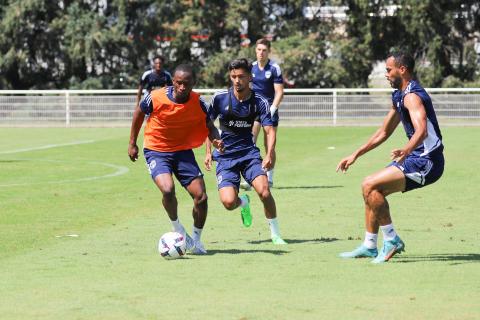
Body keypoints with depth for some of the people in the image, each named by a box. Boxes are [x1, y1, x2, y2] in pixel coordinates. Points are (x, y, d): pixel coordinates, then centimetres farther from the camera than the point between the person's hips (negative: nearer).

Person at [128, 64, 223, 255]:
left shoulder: (198, 103, -12)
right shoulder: (155, 98, -19)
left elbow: (209, 126, 1)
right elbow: (139, 112, 1)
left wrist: (216, 140, -23)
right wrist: (132, 143, 8)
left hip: (183, 151, 3)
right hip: (156, 151, -3)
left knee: (201, 196, -5)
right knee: (168, 189, -28)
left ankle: (196, 240, 18)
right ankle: (178, 229, -1)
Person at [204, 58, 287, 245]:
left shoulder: (259, 102, -5)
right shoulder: (220, 98, -7)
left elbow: (269, 131, -7)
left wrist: (269, 155, -24)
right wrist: (208, 152, 1)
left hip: (249, 153, 0)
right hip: (225, 156, 0)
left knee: (264, 191, -23)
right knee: (228, 202, -18)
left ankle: (275, 233, -1)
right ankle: (243, 203, 22)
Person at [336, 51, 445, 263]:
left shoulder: (412, 96, -18)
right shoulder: (399, 96, 14)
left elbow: (422, 131, -36)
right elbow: (383, 133, 25)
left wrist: (406, 151, -54)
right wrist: (356, 155, 24)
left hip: (426, 162, -10)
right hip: (415, 158, 10)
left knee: (370, 186, -18)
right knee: (371, 189, 12)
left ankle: (391, 240, -12)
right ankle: (369, 247, 17)